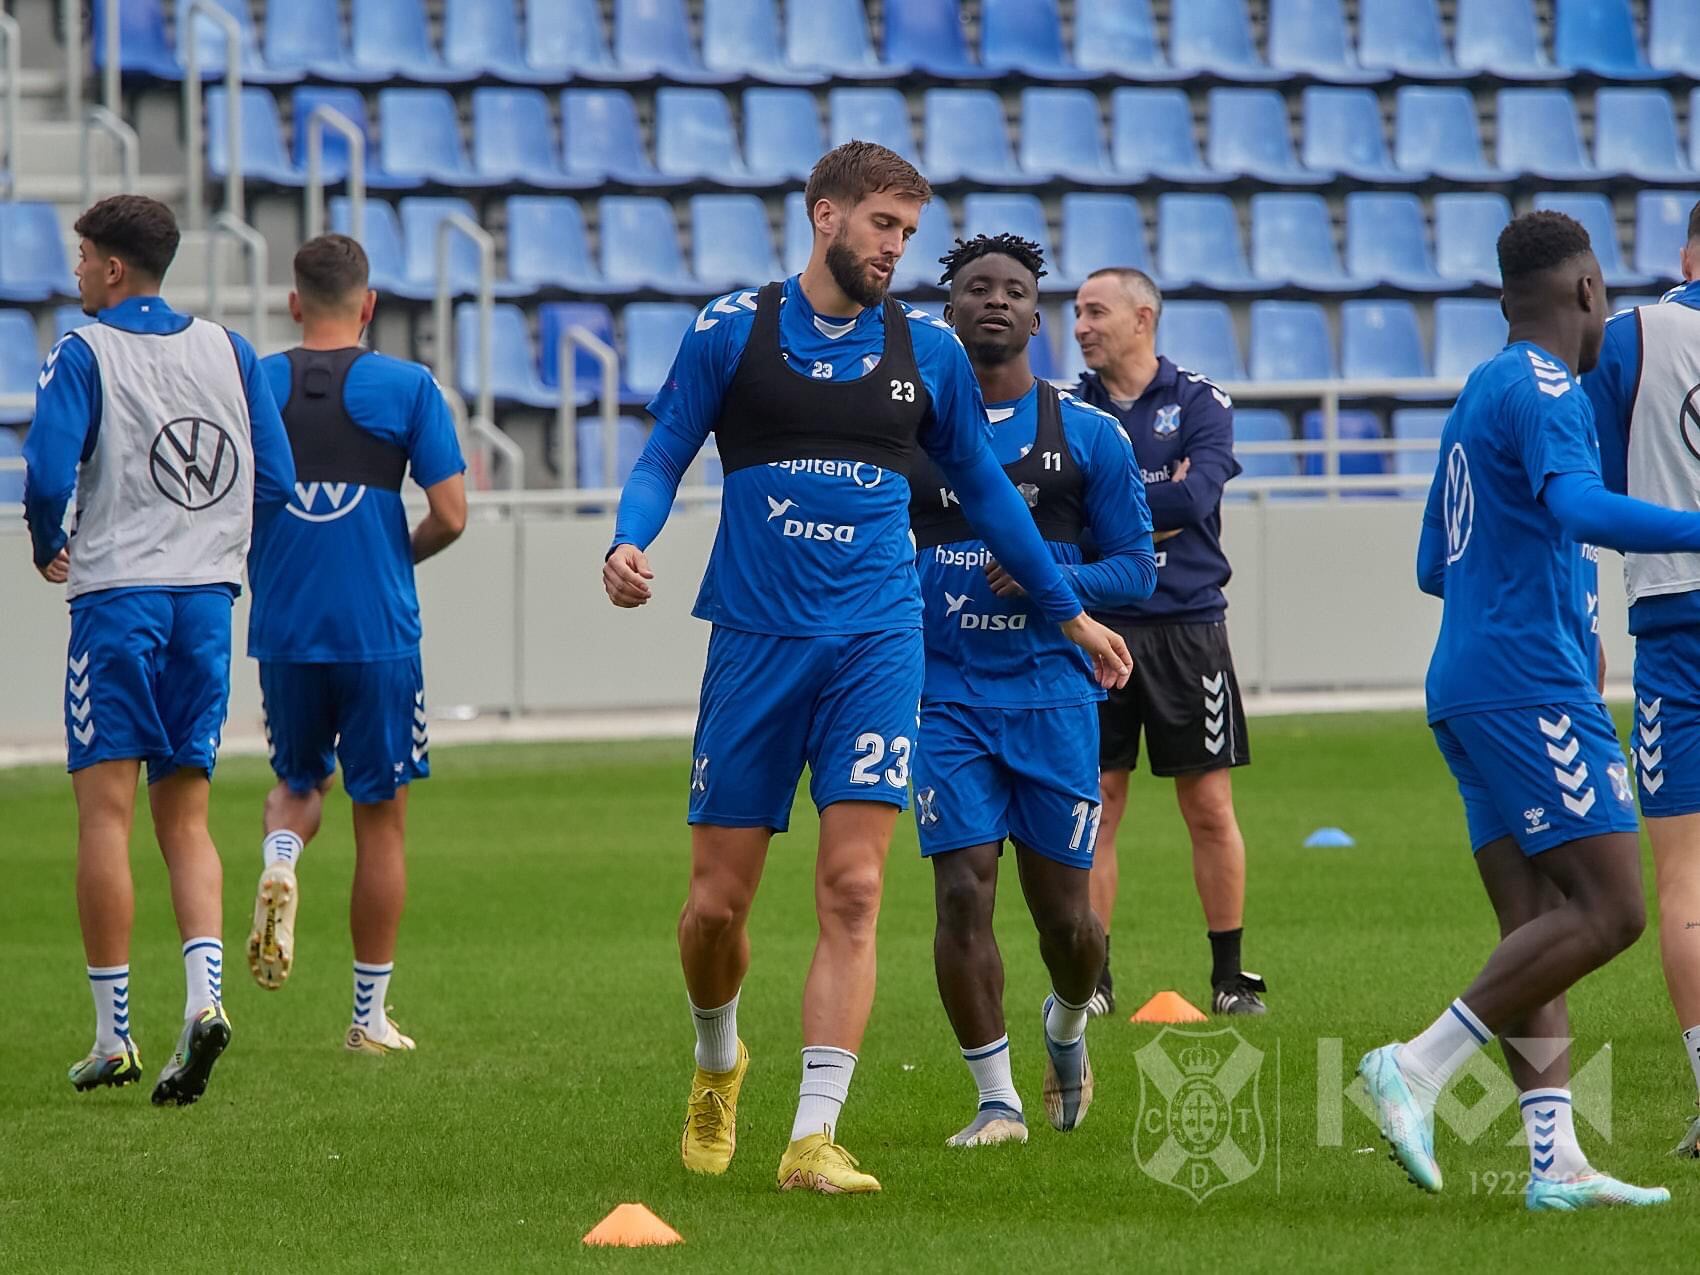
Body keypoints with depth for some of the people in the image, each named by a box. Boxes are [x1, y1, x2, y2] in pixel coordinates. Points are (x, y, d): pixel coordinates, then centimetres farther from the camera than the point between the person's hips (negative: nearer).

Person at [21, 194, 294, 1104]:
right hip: (209, 597, 5)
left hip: (117, 594, -5)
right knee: (185, 820, 9)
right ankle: (205, 992, -13)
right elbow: (275, 482, 7)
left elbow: (48, 474, -15)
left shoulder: (82, 354, -5)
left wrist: (48, 549, 5)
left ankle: (112, 1035, -3)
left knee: (105, 815, -1)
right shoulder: (229, 352, 9)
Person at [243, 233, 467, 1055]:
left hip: (282, 628, 2)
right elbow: (450, 516, -6)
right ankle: (370, 1014, 10)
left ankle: (279, 864, -10)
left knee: (299, 782, 25)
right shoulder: (406, 387, -4)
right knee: (381, 817, 8)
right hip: (379, 632, -2)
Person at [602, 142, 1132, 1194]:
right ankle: (719, 1063, 34)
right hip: (754, 639, -1)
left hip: (875, 643, 1)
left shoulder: (926, 349, 9)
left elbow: (981, 486, 21)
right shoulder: (733, 329, 3)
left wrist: (1069, 611, 26)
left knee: (854, 889, -12)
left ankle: (814, 1138, -12)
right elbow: (665, 458, 6)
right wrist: (630, 543, -15)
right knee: (718, 903, 3)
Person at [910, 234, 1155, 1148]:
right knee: (962, 893, -10)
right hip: (946, 695, 0)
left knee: (1064, 911, 3)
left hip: (1053, 691, 0)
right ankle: (996, 1099, 0)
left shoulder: (1087, 436, 4)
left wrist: (1053, 577, -13)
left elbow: (1137, 567, 4)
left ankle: (1066, 1028, 36)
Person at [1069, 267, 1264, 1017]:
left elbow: (1196, 497, -14)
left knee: (1210, 809, 2)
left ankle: (1230, 976, 10)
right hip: (1096, 630, 1)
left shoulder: (1199, 404, 2)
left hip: (1186, 626, -1)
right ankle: (1091, 979, 6)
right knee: (1094, 807, 0)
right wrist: (1153, 507, -11)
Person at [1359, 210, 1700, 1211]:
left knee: (1537, 928, 3)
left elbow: (1434, 569, 29)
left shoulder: (1479, 394, 21)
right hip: (1533, 686, -10)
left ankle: (1555, 1160, -5)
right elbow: (1577, 505, -29)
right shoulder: (1545, 390, -8)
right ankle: (1420, 1068, -17)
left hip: (1469, 688, 10)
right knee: (1608, 912, -12)